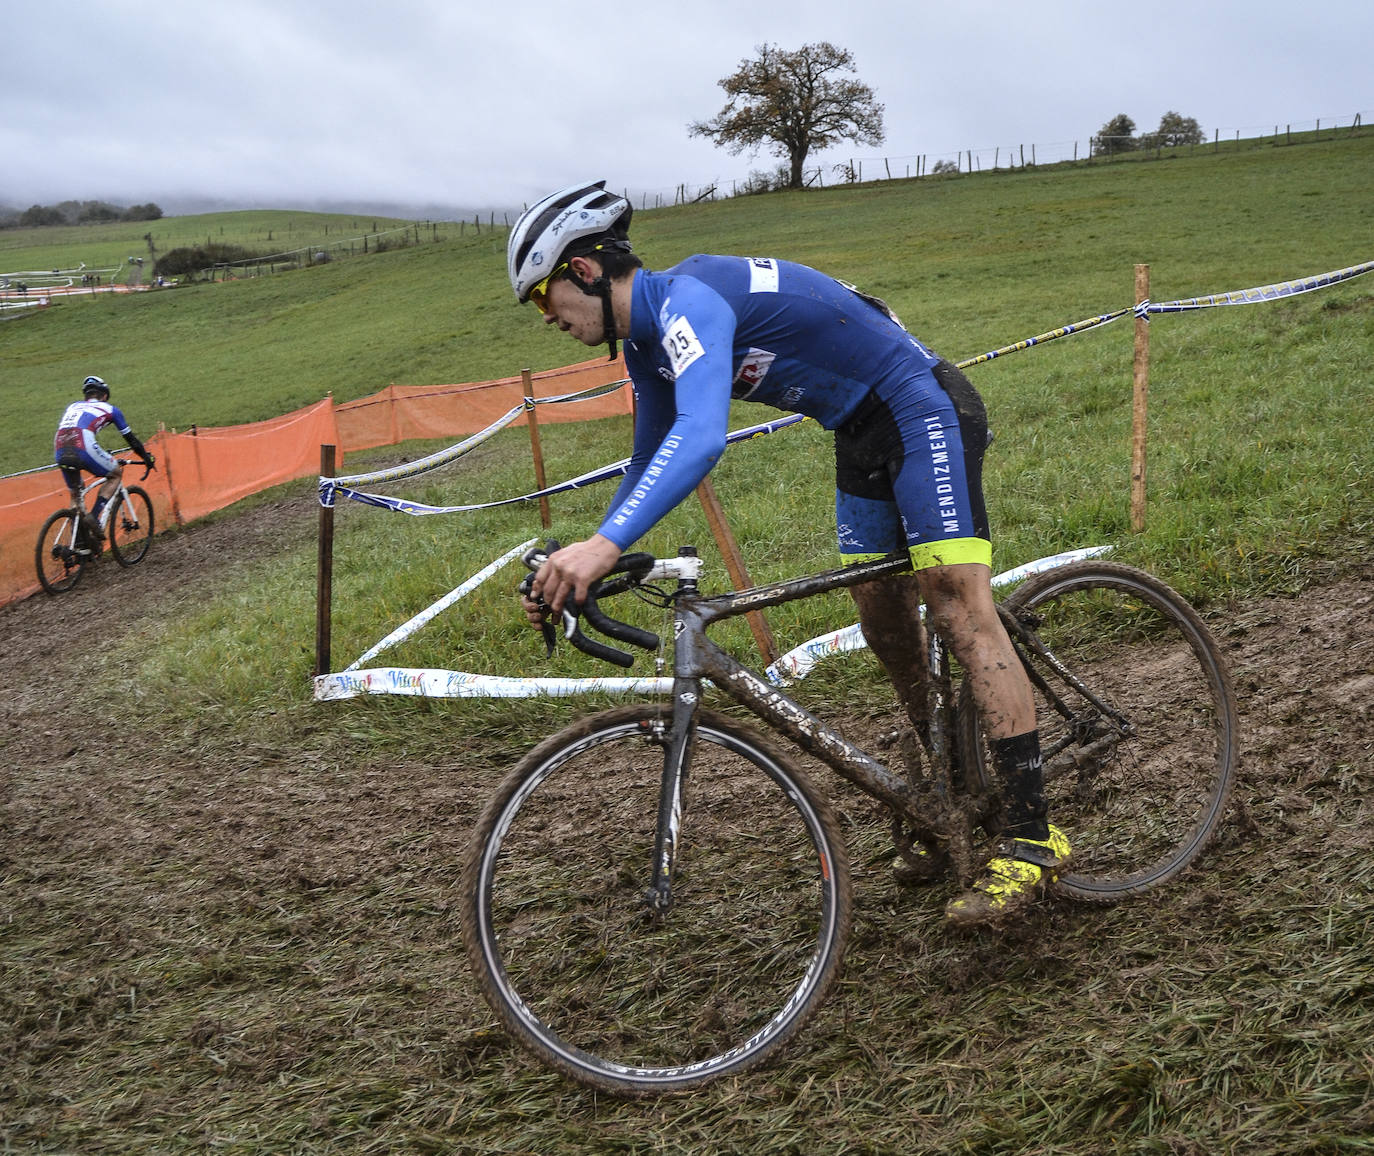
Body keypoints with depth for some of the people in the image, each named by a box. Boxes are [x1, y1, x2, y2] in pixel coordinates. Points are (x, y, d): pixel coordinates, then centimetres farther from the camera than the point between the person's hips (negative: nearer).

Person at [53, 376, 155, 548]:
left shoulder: (72, 407, 35)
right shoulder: (109, 409, 24)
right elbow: (130, 439, 30)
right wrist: (147, 458, 44)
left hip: (60, 452, 5)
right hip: (84, 448, -4)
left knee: (75, 495, 25)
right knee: (116, 473, 21)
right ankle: (93, 516, 3)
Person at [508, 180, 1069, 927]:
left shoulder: (687, 298, -25)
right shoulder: (646, 345, 6)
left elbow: (702, 438, -42)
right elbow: (651, 467, 17)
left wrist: (605, 545, -50)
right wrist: (576, 567, 10)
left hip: (924, 410, -10)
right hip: (864, 437, 10)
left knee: (958, 605, -19)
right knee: (882, 622, 10)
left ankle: (1031, 837, -19)